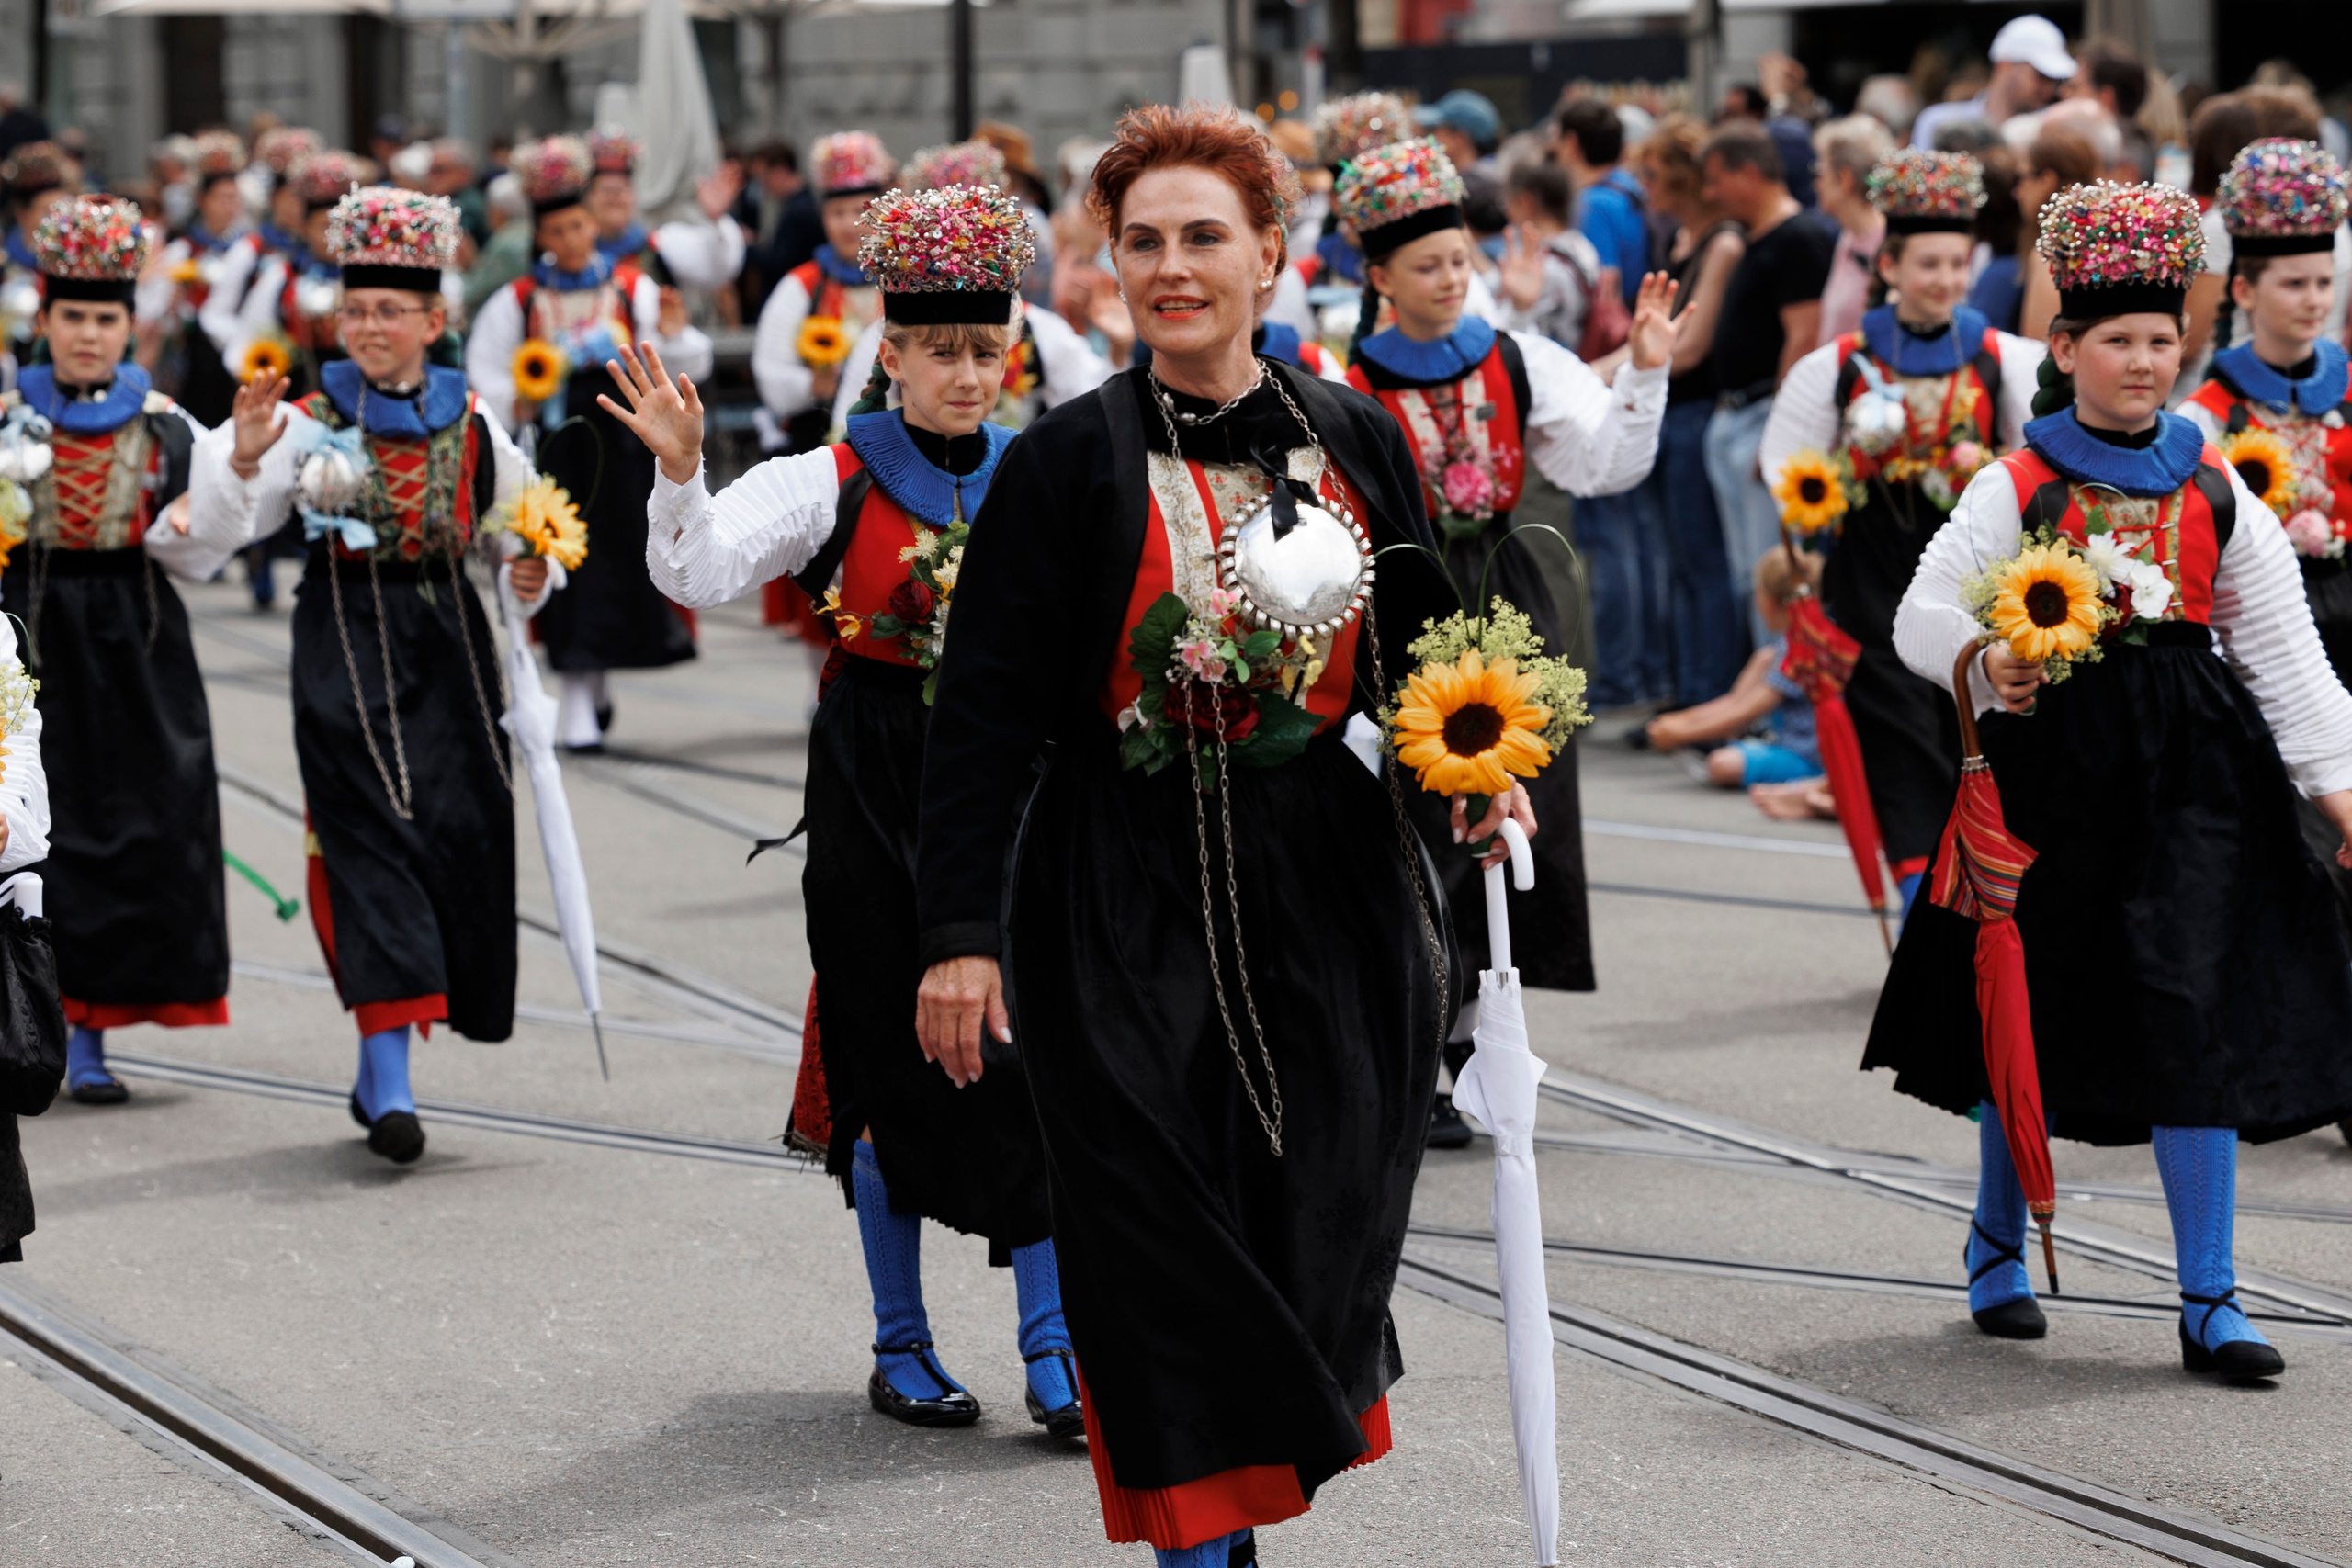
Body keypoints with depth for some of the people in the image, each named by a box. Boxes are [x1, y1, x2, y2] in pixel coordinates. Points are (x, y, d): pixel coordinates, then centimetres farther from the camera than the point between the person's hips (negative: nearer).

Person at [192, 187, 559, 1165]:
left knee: (463, 834, 2)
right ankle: (390, 1083, -14)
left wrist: (531, 575, -3)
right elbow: (234, 520, -12)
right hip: (346, 649, -4)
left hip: (448, 641, 4)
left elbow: (517, 528, 18)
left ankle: (380, 1061, 19)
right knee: (373, 836, -12)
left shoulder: (471, 420, 8)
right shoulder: (309, 419, -1)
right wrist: (244, 456, -31)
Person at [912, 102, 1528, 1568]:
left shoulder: (1357, 441, 5)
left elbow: (1422, 652, 16)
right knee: (1164, 1245, -4)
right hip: (1129, 904, -3)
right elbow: (983, 711, -6)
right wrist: (959, 932, -11)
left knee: (1319, 1233, 5)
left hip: (1328, 888, 3)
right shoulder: (1069, 460, -4)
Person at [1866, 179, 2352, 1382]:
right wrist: (1983, 662, -24)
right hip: (2054, 756, -1)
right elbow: (1922, 617, -3)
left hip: (2193, 767, 1)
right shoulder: (2016, 488, 0)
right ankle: (1998, 1246, 32)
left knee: (2195, 1008, -7)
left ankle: (2208, 1303, -3)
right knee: (2025, 1008, 8)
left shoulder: (2215, 491, 8)